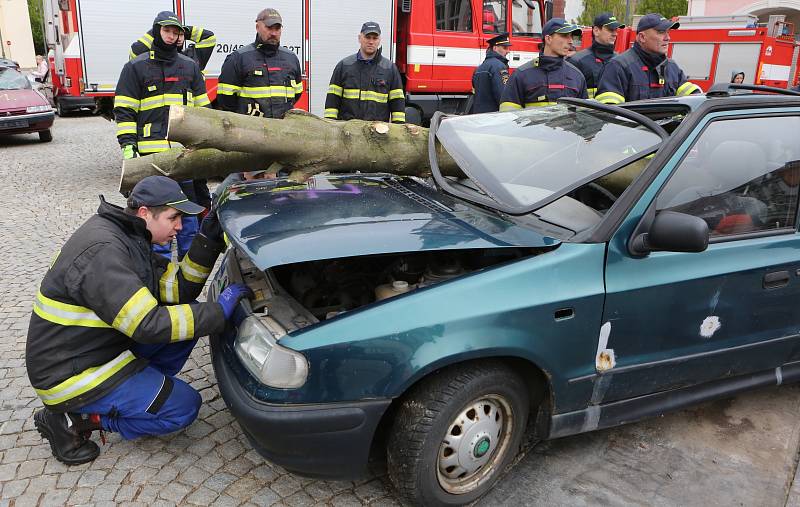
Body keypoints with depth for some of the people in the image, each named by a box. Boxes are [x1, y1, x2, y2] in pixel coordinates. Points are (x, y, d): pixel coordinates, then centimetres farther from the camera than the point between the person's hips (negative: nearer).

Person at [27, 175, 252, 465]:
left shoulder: (129, 238, 4)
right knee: (184, 407, -9)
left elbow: (178, 291, 2)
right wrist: (218, 312, -27)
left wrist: (207, 242, -8)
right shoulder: (101, 251, -27)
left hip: (105, 347, 9)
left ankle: (140, 389, 7)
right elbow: (147, 324, -31)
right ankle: (71, 419, -2)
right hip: (71, 374, -9)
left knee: (188, 317, 3)